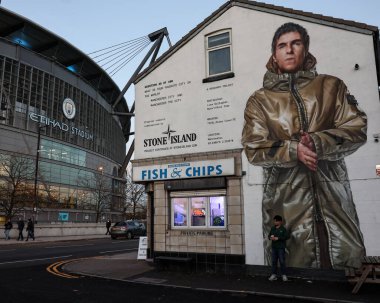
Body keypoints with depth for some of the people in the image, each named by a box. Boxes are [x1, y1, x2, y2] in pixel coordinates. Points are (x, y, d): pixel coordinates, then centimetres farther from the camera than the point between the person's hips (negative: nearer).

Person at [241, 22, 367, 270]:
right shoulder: (259, 100, 8)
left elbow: (357, 130, 1)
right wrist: (293, 150, -19)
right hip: (286, 203, -1)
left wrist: (317, 142, -18)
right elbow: (254, 149, -2)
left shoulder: (331, 87, 12)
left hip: (334, 200, 2)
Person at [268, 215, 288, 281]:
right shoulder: (272, 228, 10)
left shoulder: (283, 229, -6)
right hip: (274, 247, 5)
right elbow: (269, 235, 14)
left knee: (282, 261, -3)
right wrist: (270, 237, -10)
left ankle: (284, 275, 7)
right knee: (274, 261, 7)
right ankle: (274, 275, 14)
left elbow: (286, 236, -14)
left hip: (281, 247, -5)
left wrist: (277, 238, -19)